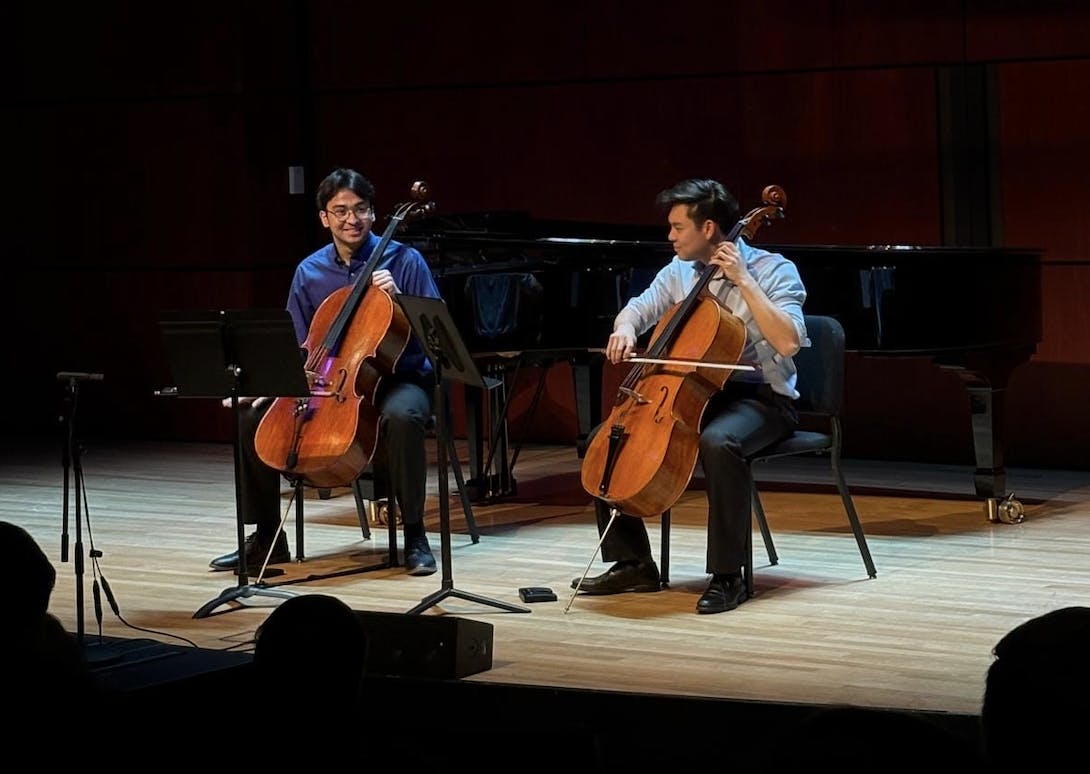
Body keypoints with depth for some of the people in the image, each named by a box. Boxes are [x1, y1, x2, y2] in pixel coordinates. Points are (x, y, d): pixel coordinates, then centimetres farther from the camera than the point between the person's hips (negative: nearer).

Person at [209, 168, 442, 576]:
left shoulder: (404, 261, -6)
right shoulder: (309, 272, 5)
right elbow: (299, 349, 10)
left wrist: (398, 298, -22)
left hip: (398, 379, -4)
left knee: (400, 416, -40)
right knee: (253, 416, -13)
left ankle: (415, 536, -25)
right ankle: (266, 538, 2)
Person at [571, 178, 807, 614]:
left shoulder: (773, 270, -10)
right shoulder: (680, 271, 8)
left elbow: (788, 342, -25)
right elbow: (637, 309, 20)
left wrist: (742, 280, -24)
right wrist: (626, 329, -4)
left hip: (761, 397, -7)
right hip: (696, 393, 7)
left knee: (718, 443, -40)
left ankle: (728, 576, -30)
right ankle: (634, 564, 4)